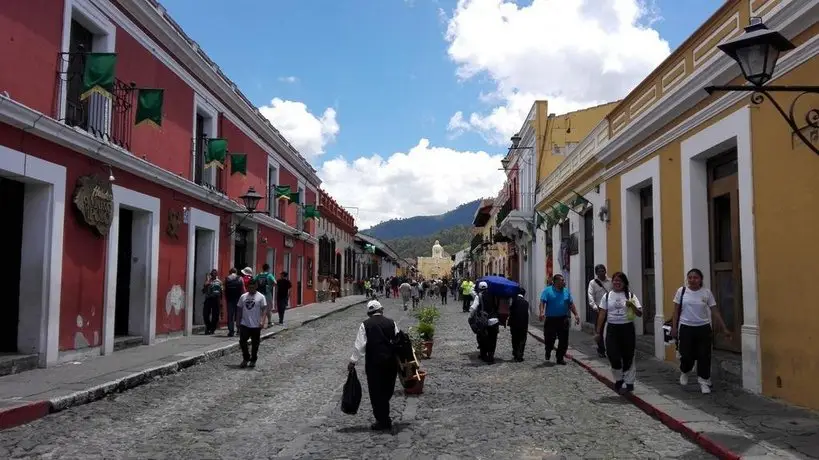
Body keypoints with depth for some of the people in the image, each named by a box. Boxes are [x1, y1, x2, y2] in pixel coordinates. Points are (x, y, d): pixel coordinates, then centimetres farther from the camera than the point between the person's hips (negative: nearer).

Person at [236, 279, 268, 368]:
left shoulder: (261, 297, -4)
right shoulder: (243, 296, 8)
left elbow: (264, 309, -8)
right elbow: (240, 310, 14)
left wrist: (262, 320, -20)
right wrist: (239, 322, 12)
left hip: (256, 325, -3)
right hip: (244, 324, 3)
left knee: (255, 344, 6)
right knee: (242, 341, -5)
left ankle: (253, 360, 21)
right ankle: (246, 358, 13)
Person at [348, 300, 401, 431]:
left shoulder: (365, 325, -3)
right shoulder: (391, 323, 3)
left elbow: (360, 345, -6)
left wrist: (353, 361, 1)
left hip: (374, 363, -3)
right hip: (391, 361, 3)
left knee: (376, 392, 6)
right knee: (387, 390, 17)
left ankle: (382, 421, 9)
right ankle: (384, 418, 26)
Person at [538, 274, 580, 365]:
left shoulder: (566, 291, 11)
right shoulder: (547, 291, -3)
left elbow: (571, 304, 15)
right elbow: (542, 302, -11)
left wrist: (576, 315, 7)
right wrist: (542, 312, -27)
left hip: (563, 320, 4)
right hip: (550, 319, -4)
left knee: (564, 340, 2)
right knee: (549, 339, 1)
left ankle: (560, 358, 14)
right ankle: (548, 352, 31)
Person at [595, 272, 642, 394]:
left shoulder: (630, 295, 0)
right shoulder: (607, 296, 6)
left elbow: (640, 313, -2)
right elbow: (602, 315, 7)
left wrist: (632, 306, -21)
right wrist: (598, 332, 5)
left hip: (627, 329, -1)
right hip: (613, 329, 1)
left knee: (628, 357, 5)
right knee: (613, 356, -3)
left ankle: (628, 382, 19)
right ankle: (619, 380, 21)